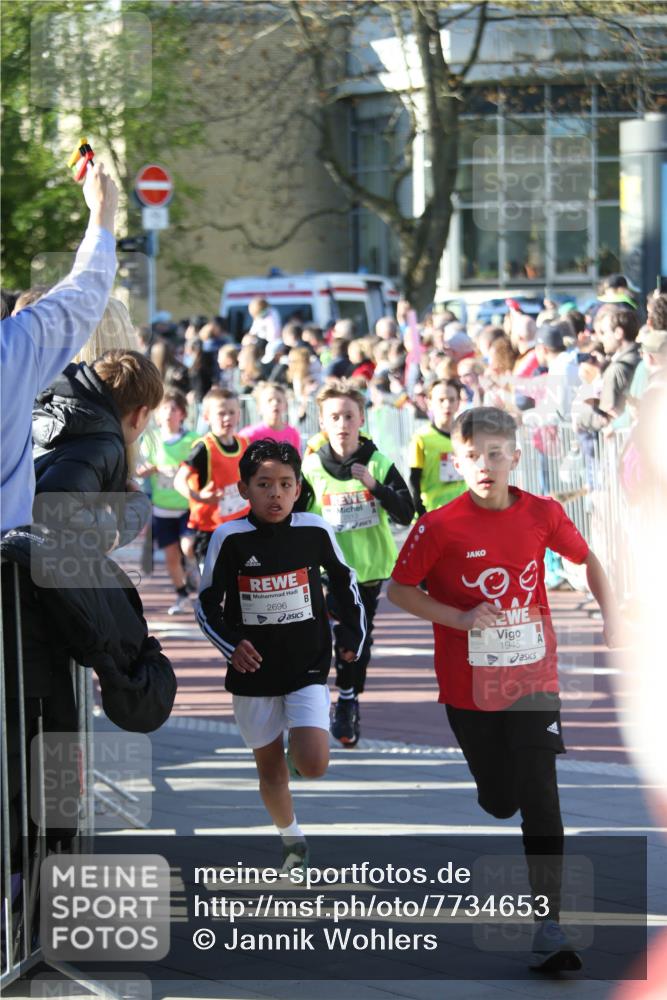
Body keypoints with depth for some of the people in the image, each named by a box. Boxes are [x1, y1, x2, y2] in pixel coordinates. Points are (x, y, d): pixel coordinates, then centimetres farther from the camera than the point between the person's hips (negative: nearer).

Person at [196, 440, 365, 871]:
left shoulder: (315, 531, -7)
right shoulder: (230, 538, -11)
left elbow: (343, 579, 12)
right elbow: (207, 606, -2)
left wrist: (352, 632, 9)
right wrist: (231, 644, -18)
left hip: (308, 668, 0)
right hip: (254, 672, 1)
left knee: (313, 765, -17)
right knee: (268, 764, 11)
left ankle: (299, 747, 18)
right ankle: (293, 841, 33)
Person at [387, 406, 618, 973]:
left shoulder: (543, 515, -5)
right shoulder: (440, 527, -12)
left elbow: (585, 557, 14)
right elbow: (399, 590, -4)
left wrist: (611, 615, 4)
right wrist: (461, 619, -16)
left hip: (532, 680, 0)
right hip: (470, 687, 0)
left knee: (539, 799, -10)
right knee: (499, 803, 10)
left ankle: (549, 925, -9)